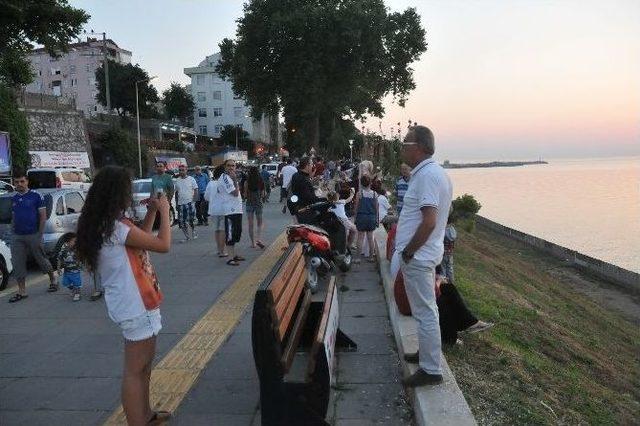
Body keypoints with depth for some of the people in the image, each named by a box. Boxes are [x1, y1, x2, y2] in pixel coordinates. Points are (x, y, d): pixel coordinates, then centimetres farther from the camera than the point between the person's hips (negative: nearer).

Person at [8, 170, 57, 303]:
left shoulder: (36, 196, -6)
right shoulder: (13, 199, 10)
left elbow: (43, 217, -6)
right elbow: (13, 218, 18)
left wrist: (39, 235, -8)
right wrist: (14, 232, 8)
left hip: (33, 235, -5)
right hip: (17, 237, 5)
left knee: (41, 260, 6)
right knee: (17, 264, 3)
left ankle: (52, 280, 27)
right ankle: (22, 291, 11)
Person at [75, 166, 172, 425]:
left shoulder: (106, 225, 7)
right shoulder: (117, 228, -22)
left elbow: (141, 239, 19)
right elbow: (163, 245, -19)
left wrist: (151, 212, 11)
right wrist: (164, 211, -8)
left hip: (135, 304, 10)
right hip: (136, 307, -10)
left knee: (145, 362, 22)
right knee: (135, 370, -1)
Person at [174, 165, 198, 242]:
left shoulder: (191, 179, -1)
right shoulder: (177, 180, 12)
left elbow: (196, 191, -2)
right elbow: (176, 192, 17)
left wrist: (193, 200, -12)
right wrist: (176, 203, 11)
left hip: (189, 203, -4)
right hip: (180, 204, 4)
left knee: (191, 220, -9)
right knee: (182, 222, 2)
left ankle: (193, 232, 16)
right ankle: (187, 236, 13)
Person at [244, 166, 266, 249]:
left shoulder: (246, 182, -9)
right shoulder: (261, 182, -5)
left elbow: (245, 196, -7)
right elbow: (263, 195, 0)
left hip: (249, 204, -1)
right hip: (259, 203, 1)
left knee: (251, 225, 7)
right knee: (259, 223, 14)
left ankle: (253, 243, 9)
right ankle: (259, 239, -5)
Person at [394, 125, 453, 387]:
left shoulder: (427, 175, -21)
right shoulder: (435, 172, 12)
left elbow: (429, 221, -27)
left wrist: (408, 252, -18)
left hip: (418, 256, -10)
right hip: (424, 254, 11)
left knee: (425, 312, -1)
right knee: (426, 309, 21)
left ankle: (431, 370, 11)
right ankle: (427, 353, 37)